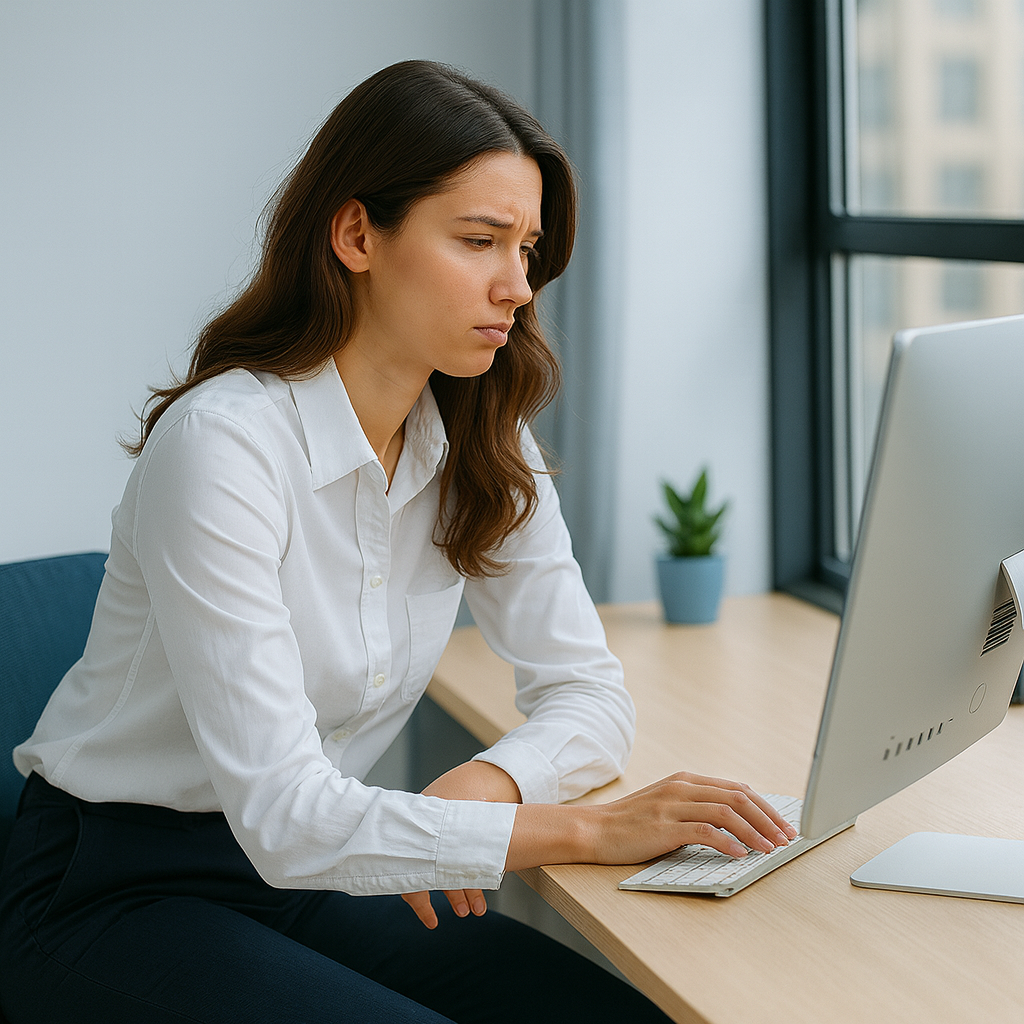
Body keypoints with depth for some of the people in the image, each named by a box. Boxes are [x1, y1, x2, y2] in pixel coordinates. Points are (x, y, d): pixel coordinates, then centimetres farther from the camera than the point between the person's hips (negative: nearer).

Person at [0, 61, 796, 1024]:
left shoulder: (483, 446, -1)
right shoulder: (223, 446, -24)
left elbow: (590, 691, 0)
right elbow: (283, 817, -29)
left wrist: (481, 786, -21)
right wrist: (583, 828, -32)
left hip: (312, 874, 6)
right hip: (112, 896, -6)